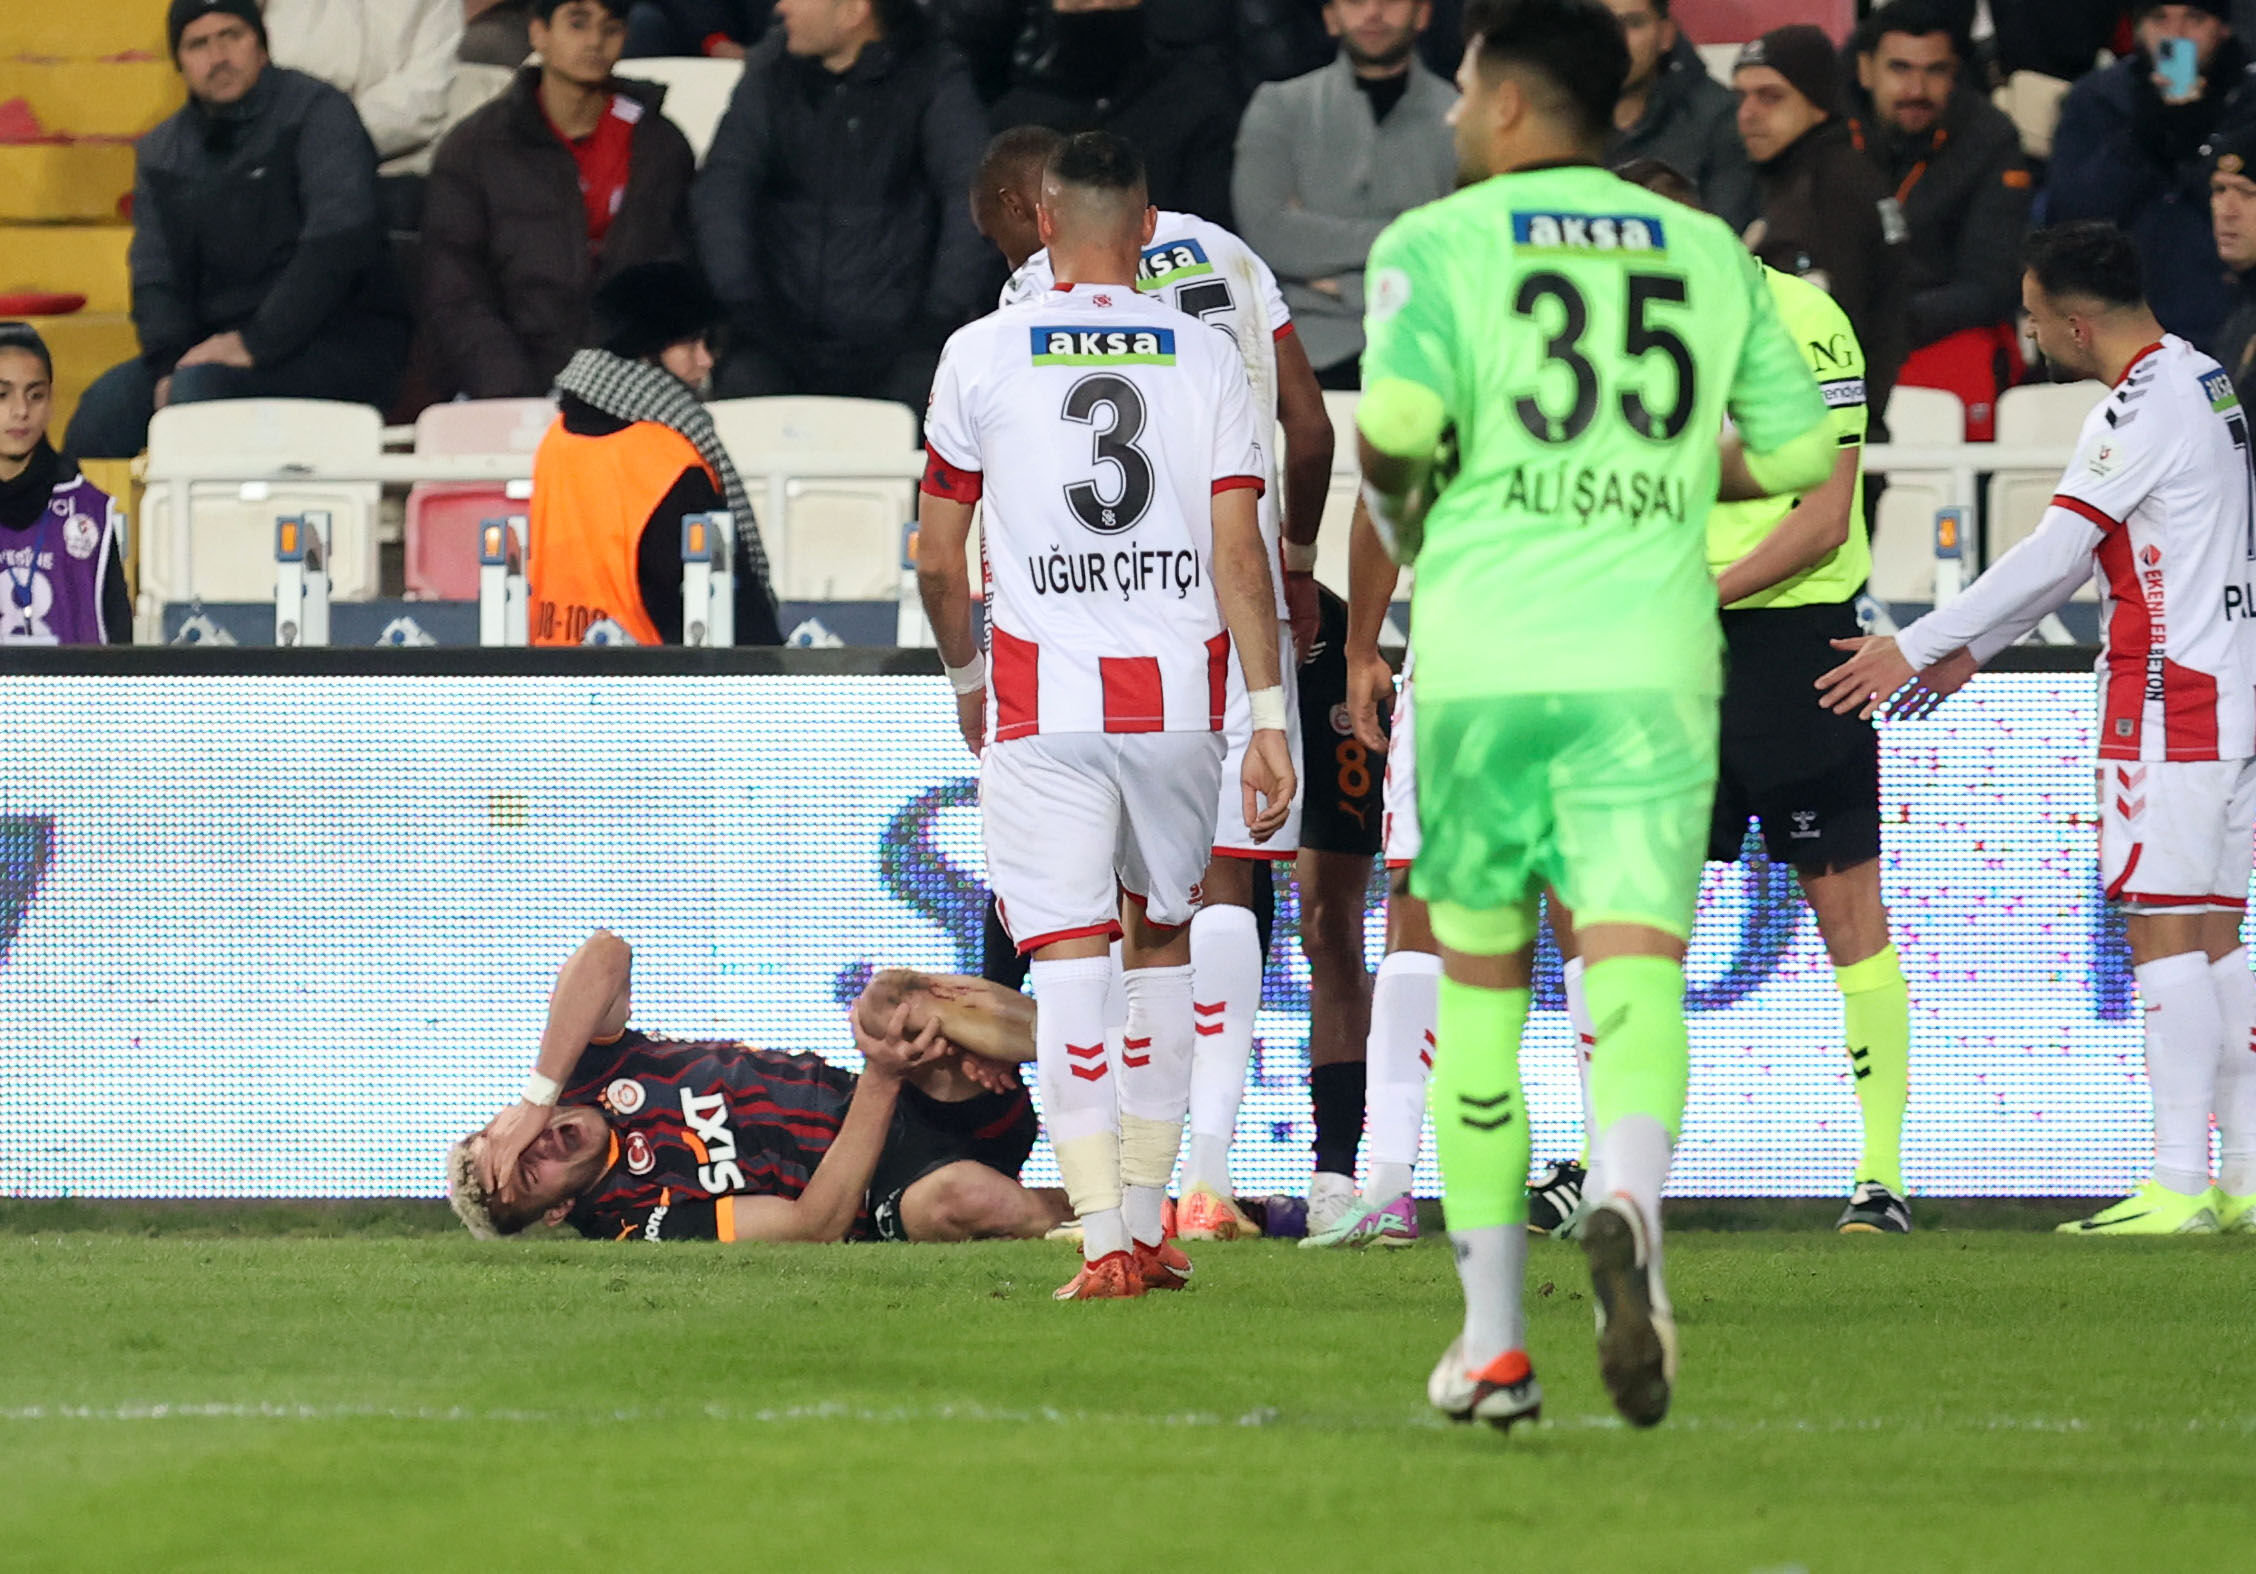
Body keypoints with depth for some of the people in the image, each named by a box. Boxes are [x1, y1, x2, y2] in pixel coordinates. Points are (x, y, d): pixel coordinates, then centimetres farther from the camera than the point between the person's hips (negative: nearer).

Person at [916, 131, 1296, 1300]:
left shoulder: (983, 355, 1)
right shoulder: (1204, 357, 3)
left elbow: (937, 559, 6)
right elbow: (1240, 555, -3)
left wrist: (966, 676, 23)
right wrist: (1267, 717, -1)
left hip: (1043, 695, -2)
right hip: (1179, 689, 2)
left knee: (1071, 962, -3)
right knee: (1160, 940, 18)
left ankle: (1106, 1240, -11)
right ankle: (1148, 1221, 19)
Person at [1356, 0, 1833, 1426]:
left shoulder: (1437, 244, 2)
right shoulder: (1709, 255, 12)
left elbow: (1400, 417, -14)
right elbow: (1800, 455, 13)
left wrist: (1402, 531, 6)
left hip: (1483, 656, -1)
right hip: (1654, 654, 1)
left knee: (1480, 986, 12)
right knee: (1636, 969, -9)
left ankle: (1493, 1340, 14)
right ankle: (1627, 1205, -41)